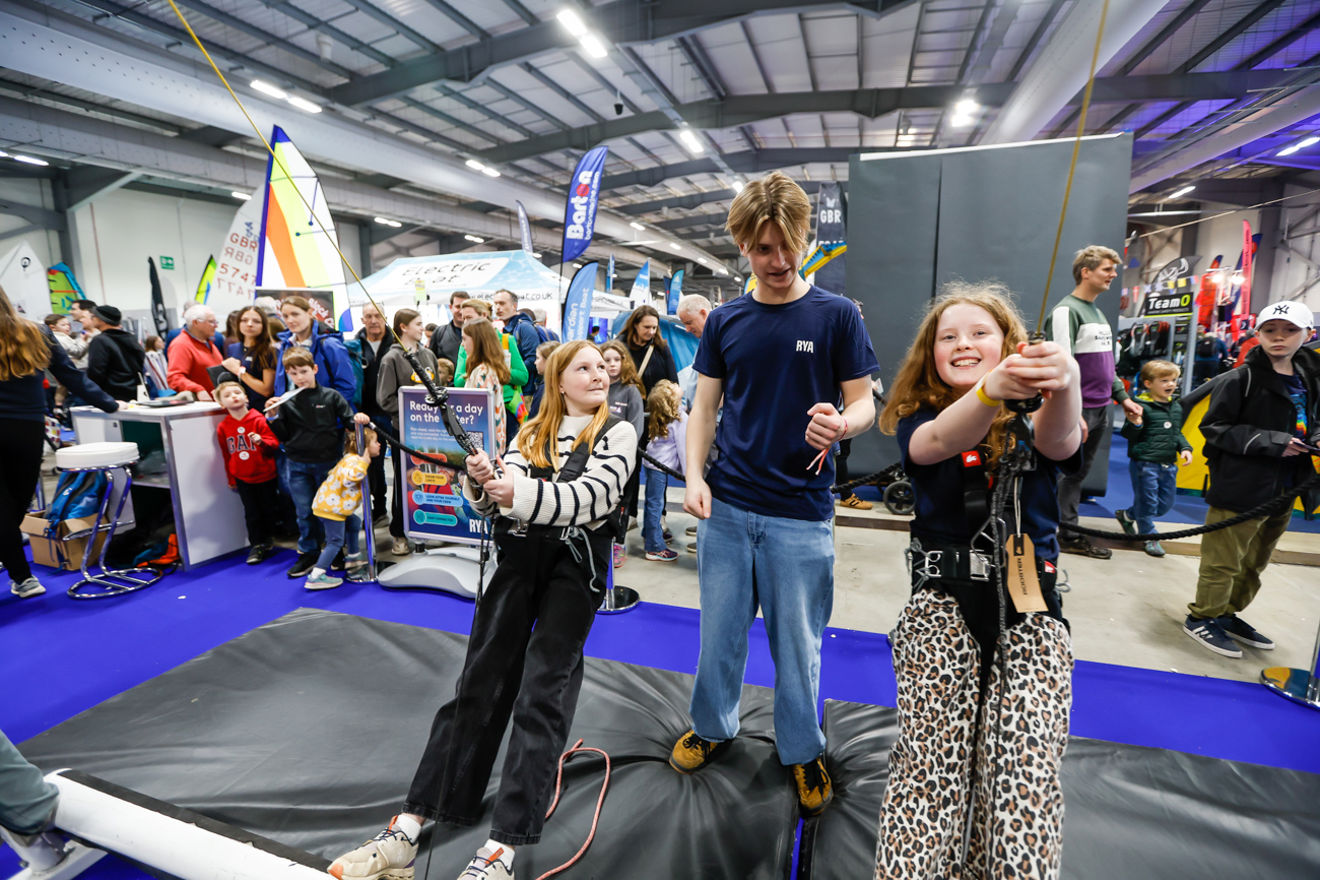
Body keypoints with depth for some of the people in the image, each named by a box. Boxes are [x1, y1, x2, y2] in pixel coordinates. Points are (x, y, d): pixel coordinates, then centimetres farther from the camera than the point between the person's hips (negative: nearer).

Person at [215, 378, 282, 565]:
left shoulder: (259, 420, -11)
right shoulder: (223, 427, -1)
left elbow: (274, 442, -11)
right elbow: (226, 455, 8)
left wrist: (261, 441, -33)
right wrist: (231, 480, 13)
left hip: (266, 475, -2)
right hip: (243, 478, 2)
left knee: (270, 508, 11)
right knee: (251, 512, 7)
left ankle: (269, 536, 33)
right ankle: (256, 545, 18)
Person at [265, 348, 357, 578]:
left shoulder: (331, 396, -4)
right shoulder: (286, 402, 2)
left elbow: (349, 420, -2)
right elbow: (283, 437, 5)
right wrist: (273, 418, -10)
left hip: (327, 461, -2)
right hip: (297, 465, 2)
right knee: (304, 512, 10)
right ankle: (308, 554, 23)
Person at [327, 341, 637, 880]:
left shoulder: (616, 433, 2)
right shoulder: (531, 433, 14)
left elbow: (593, 495, -14)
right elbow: (500, 502, 7)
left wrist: (523, 495, -26)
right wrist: (482, 482, -16)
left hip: (576, 562, -3)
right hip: (519, 556, 4)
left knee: (542, 693, -5)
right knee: (479, 682, 3)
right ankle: (412, 823, 9)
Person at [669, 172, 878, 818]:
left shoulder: (836, 315, -3)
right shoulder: (725, 321, 5)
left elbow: (864, 403, -2)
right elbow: (704, 405, 7)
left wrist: (841, 424, -25)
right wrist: (695, 475, -6)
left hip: (801, 513, -2)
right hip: (726, 505, 3)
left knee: (797, 641, 12)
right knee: (720, 629, 16)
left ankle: (802, 750, 35)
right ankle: (712, 726, 40)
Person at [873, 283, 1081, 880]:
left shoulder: (1030, 425, 7)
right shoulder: (918, 419, 6)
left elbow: (1059, 441, -18)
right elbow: (940, 442, -19)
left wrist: (1064, 383, -42)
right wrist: (992, 389, -40)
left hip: (1029, 608, 1)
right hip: (941, 604, -1)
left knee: (1026, 774, -16)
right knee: (930, 763, -15)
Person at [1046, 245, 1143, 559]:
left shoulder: (1099, 313, 19)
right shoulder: (1066, 311, -11)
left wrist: (1123, 397, 19)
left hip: (1100, 410, 9)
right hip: (1078, 411, -9)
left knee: (1078, 474, 12)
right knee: (1065, 474, -3)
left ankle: (1069, 535, 19)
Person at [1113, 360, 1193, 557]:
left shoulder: (1176, 408, 11)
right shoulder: (1141, 406, -13)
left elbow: (1177, 433, 22)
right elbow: (1128, 434, -13)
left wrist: (1185, 448, 6)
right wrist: (1135, 424, -33)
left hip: (1169, 465, 8)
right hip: (1145, 464, -8)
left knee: (1165, 504, 15)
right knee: (1147, 501, 1)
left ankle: (1128, 516, 34)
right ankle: (1149, 537, 17)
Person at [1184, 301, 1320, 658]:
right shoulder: (1241, 380, -12)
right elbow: (1213, 427, -15)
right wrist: (1270, 442, -21)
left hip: (1281, 493, 8)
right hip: (1240, 491, -8)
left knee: (1254, 563, 18)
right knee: (1223, 561, 1)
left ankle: (1227, 615, 33)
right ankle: (1202, 617, 16)